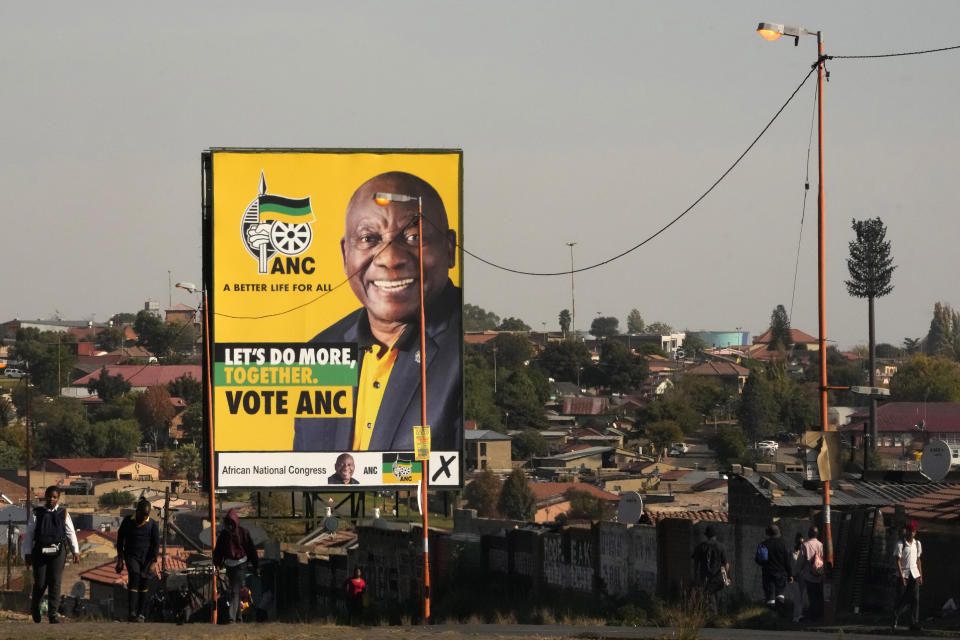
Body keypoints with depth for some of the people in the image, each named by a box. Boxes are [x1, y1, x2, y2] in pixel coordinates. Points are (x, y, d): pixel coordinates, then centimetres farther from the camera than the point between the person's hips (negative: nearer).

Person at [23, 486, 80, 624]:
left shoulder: (63, 514, 11)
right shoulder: (36, 514, 7)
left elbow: (71, 533, 8)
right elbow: (29, 534, 6)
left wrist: (76, 551, -2)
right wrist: (27, 553, 1)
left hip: (57, 551, 1)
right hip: (40, 551, -1)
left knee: (55, 582, -7)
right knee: (40, 583, -1)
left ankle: (53, 613, -5)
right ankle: (34, 606, 26)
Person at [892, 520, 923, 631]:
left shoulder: (917, 544, 10)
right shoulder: (900, 544, -6)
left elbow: (918, 560, 15)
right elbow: (898, 561, -8)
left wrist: (921, 576, 10)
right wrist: (902, 576, -14)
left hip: (914, 574, 4)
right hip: (903, 574, -4)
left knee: (915, 598, -6)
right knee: (903, 599, -2)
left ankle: (914, 623, -6)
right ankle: (895, 620, 15)